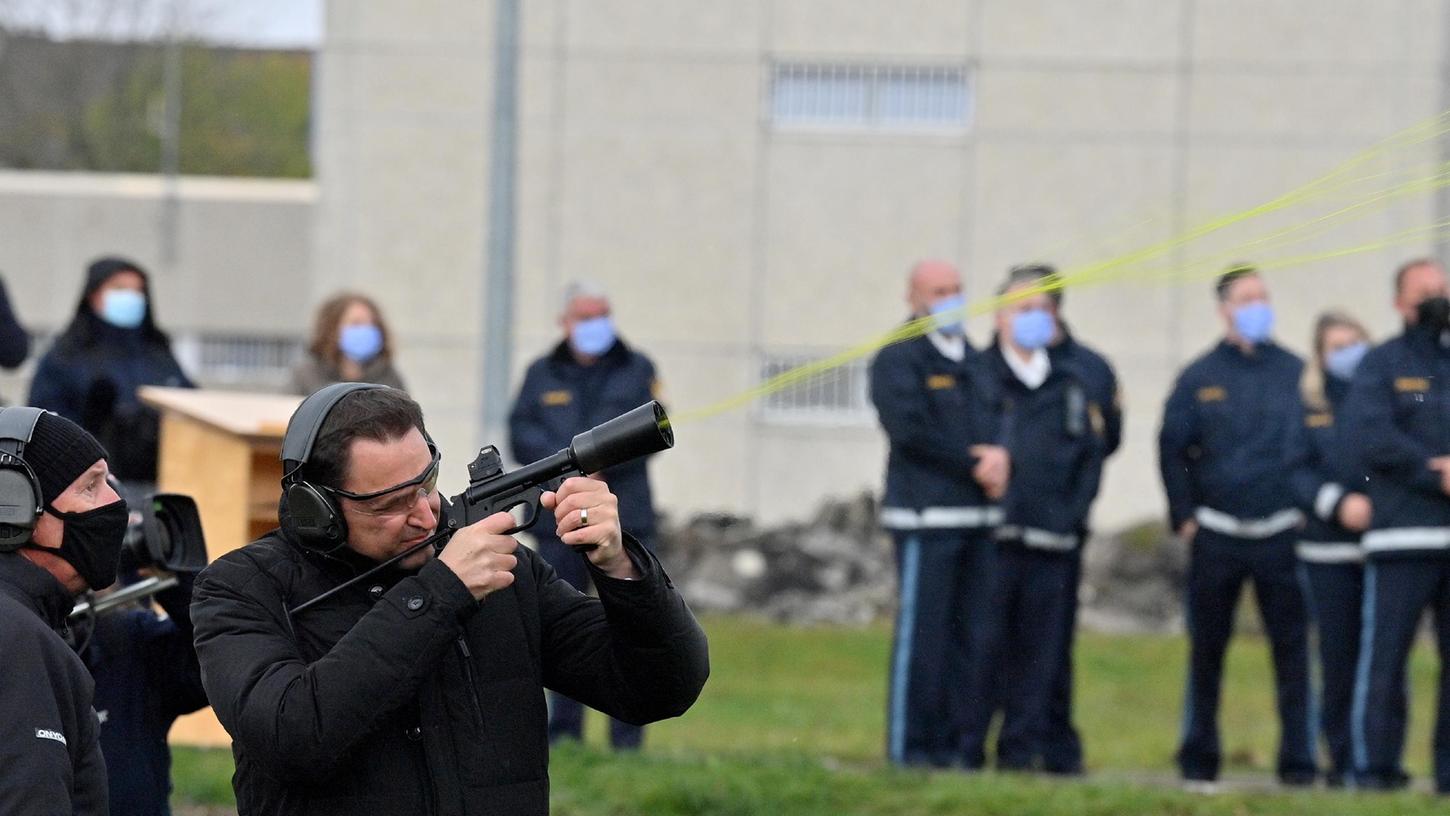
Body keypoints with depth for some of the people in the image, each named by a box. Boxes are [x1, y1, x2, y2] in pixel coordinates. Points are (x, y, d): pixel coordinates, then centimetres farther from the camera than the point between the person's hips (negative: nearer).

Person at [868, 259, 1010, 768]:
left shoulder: (977, 362, 20)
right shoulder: (898, 359, -2)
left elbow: (1001, 419, 12)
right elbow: (910, 429, -13)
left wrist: (1002, 455, -11)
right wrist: (974, 463, -10)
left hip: (979, 516, 7)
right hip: (925, 516, -7)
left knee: (970, 635, 5)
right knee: (922, 633, -7)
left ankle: (952, 743, 9)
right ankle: (908, 746, -4)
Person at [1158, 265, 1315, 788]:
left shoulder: (1297, 374, 5)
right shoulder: (1200, 378, 5)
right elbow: (1172, 448, 8)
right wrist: (1184, 517, 2)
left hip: (1282, 533, 0)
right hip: (1215, 536, 0)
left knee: (1293, 648, -2)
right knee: (1206, 651, 5)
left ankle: (1298, 761, 2)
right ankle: (1199, 760, 12)